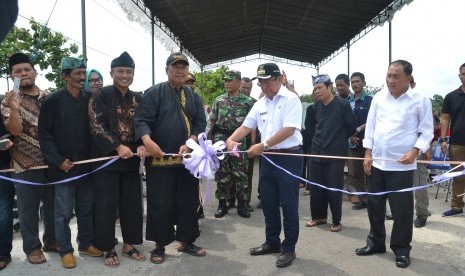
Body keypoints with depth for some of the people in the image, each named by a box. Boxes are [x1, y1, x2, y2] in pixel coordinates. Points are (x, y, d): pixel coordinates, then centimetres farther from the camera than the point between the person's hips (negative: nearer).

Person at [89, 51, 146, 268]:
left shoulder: (138, 98, 9)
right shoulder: (100, 96, -4)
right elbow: (97, 126, -12)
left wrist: (142, 145, -11)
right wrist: (118, 147, -19)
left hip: (131, 159, 4)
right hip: (106, 158, -4)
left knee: (132, 203, 9)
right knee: (106, 205, 2)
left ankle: (128, 244, 24)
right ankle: (109, 248, 18)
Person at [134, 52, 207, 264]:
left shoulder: (193, 96, 13)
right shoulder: (154, 92, -2)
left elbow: (200, 124, 5)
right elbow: (141, 120, -12)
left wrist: (189, 144, -12)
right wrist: (148, 141, -30)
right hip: (160, 159, -5)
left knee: (188, 203, 12)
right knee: (160, 204, 3)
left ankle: (186, 242, 28)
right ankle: (159, 246, 19)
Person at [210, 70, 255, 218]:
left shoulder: (248, 101, 2)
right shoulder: (218, 100, 9)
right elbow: (212, 121, 12)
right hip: (220, 139, 2)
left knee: (240, 173, 2)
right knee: (221, 173, 6)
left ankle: (242, 204, 15)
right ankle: (222, 204, 16)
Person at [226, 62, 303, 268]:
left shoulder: (291, 99, -10)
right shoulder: (260, 104, 10)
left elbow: (289, 130, -19)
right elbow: (246, 126, 10)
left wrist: (263, 145, -23)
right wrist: (231, 140, -10)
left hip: (289, 157, -7)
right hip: (268, 158, 7)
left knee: (288, 205, 2)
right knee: (268, 203, 14)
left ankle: (289, 248, 16)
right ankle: (272, 242, 31)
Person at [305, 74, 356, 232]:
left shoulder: (342, 105, -9)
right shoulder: (315, 107, 6)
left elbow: (351, 127, -5)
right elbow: (309, 124, 23)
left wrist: (338, 140, 6)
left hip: (336, 154, -5)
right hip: (317, 153, 5)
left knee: (334, 189, 1)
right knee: (315, 187, 10)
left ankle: (336, 221, 16)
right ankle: (319, 216, 27)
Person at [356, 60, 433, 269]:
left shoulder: (420, 101, -5)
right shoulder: (379, 97, 6)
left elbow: (426, 132, -2)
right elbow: (370, 126, 9)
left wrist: (414, 151, -17)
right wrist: (368, 154, 4)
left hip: (401, 165, -4)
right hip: (376, 162, 4)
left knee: (401, 209, 4)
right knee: (374, 205, 13)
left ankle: (401, 249, 23)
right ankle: (375, 243, 31)